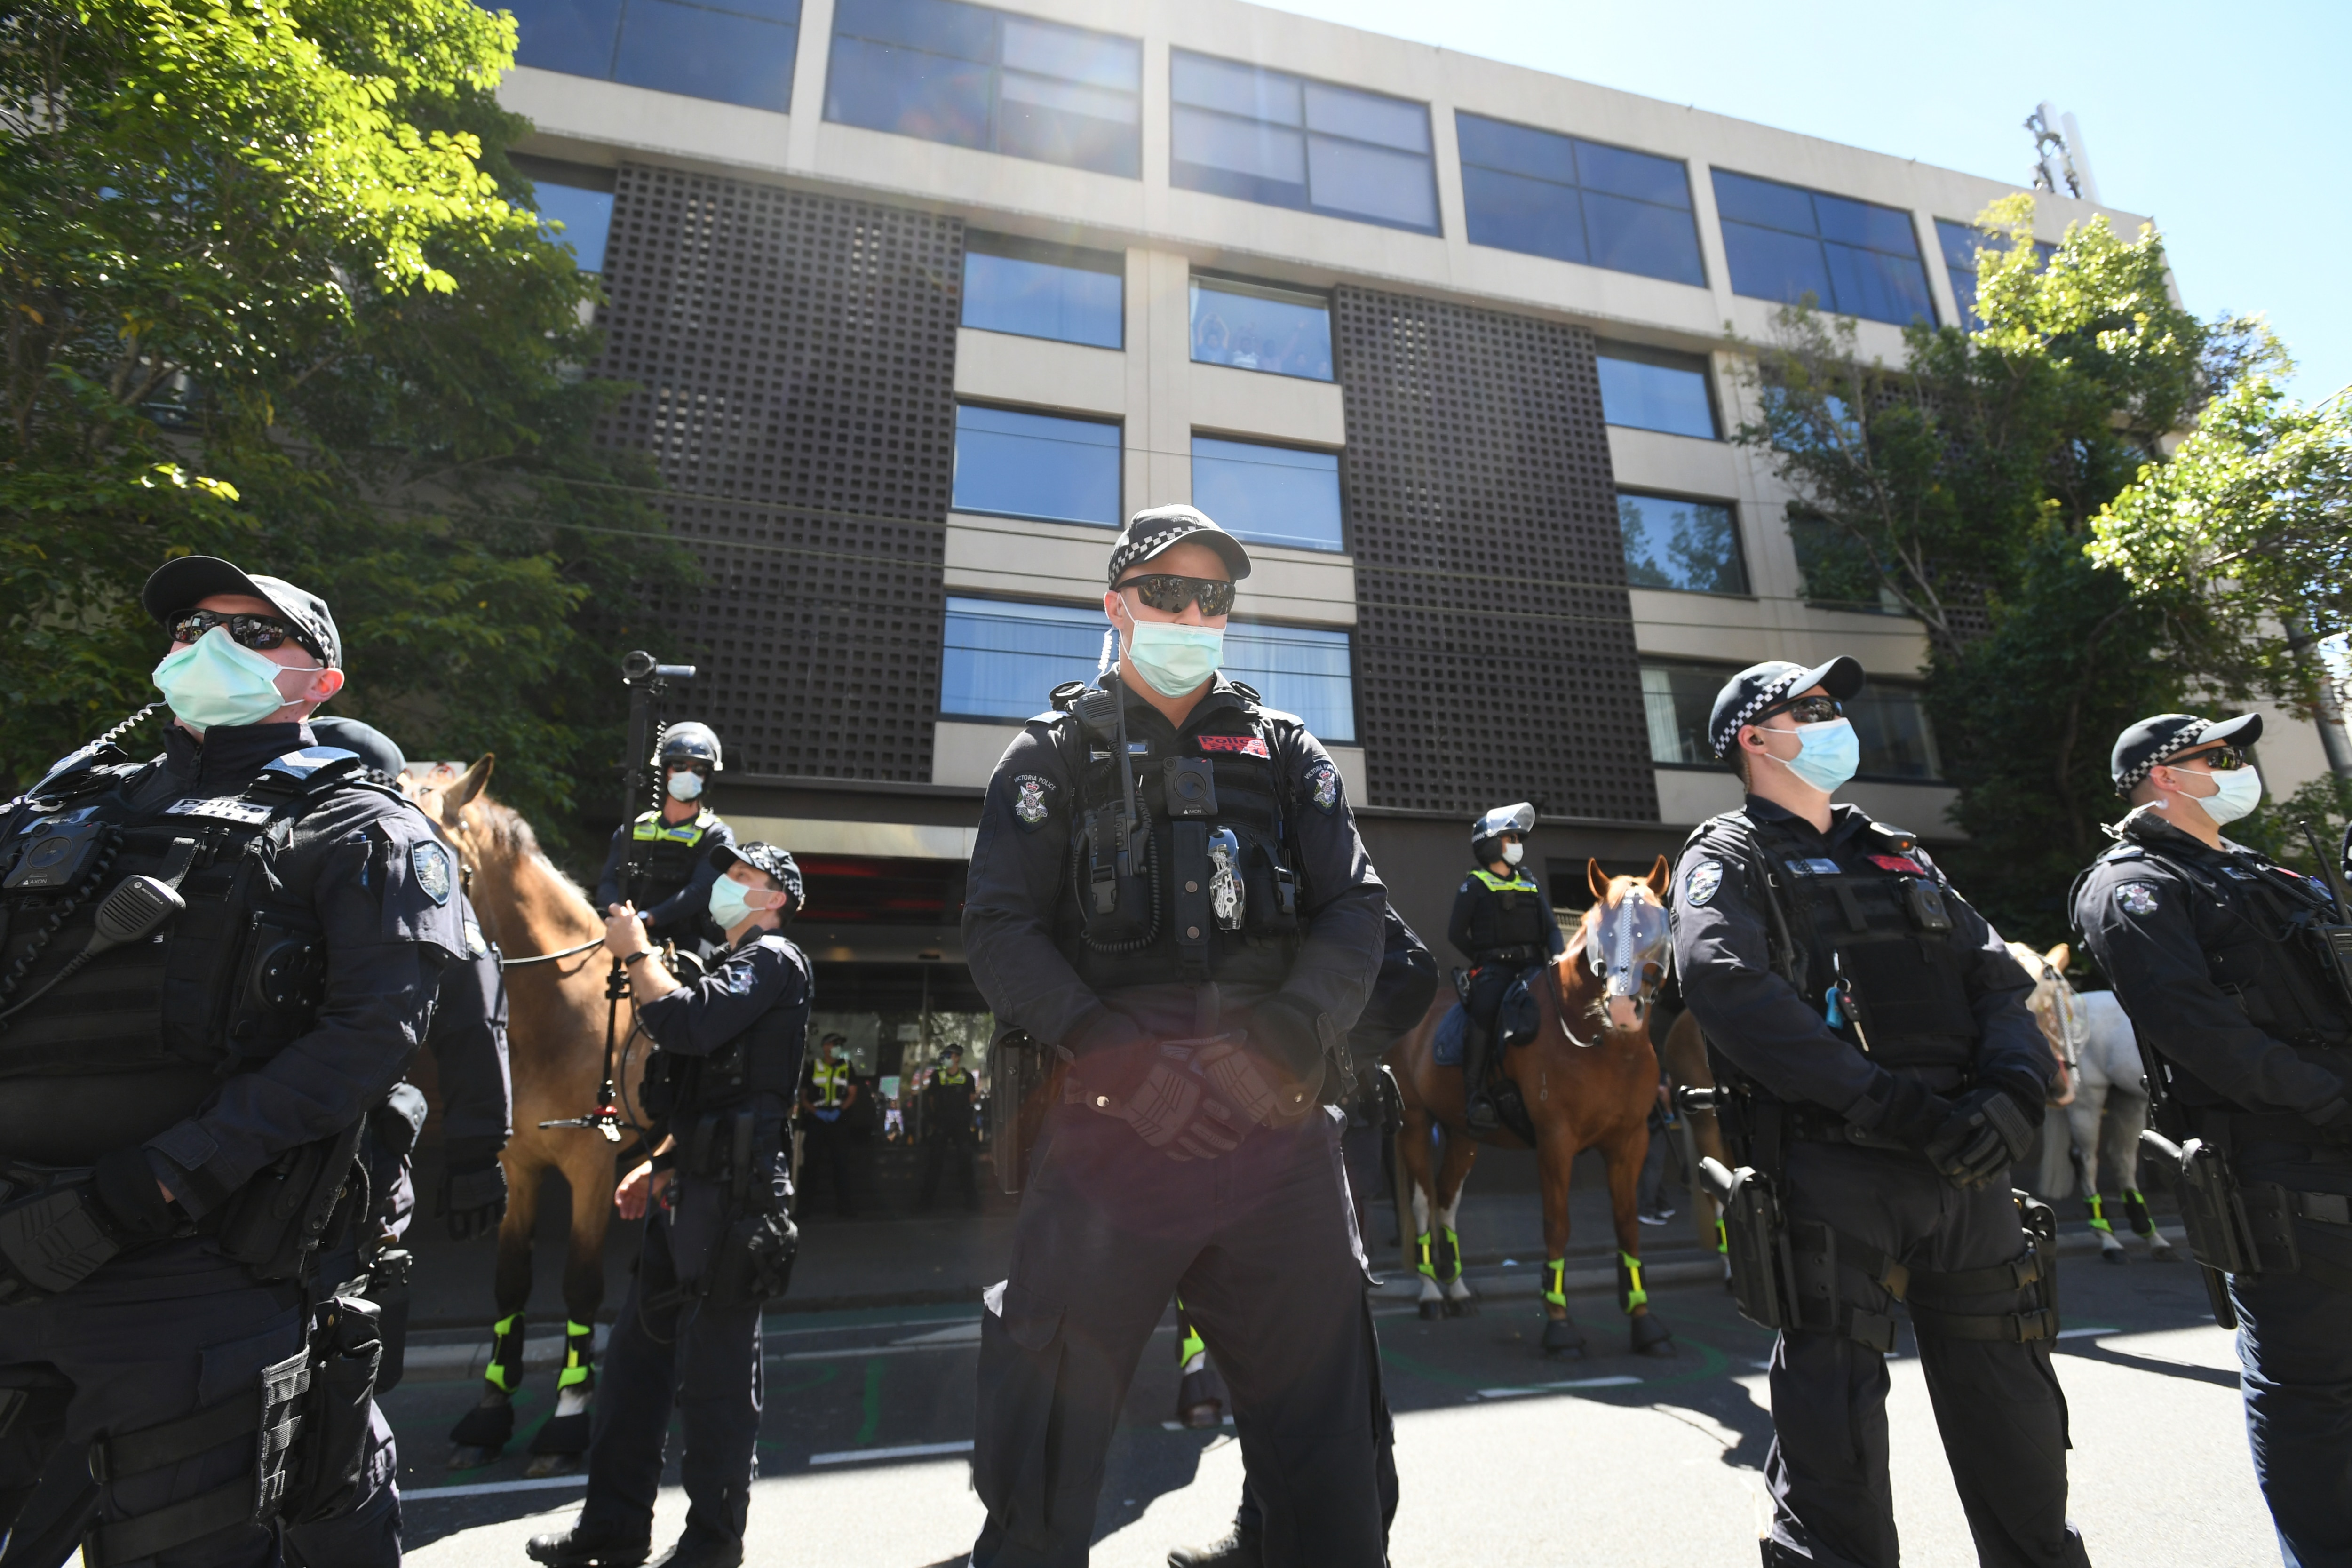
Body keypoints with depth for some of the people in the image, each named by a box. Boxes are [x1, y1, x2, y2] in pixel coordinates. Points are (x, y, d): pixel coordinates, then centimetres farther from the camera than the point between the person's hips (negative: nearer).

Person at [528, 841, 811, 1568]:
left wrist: (637, 951, -11)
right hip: (691, 1190, 10)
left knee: (712, 1371, 1)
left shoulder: (774, 959, -8)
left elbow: (686, 1024, -25)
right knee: (637, 1350, 16)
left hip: (732, 1195, -10)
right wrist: (659, 1166, 18)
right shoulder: (734, 965, 22)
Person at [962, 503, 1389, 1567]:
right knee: (1047, 1450, 5)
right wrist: (1119, 1056, -15)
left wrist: (1282, 1038, -11)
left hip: (1279, 1124, 3)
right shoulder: (1055, 755, 9)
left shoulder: (1287, 753, 15)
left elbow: (1355, 912, 6)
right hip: (1109, 1124, -2)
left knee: (1324, 1444, 13)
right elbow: (1000, 930, -1)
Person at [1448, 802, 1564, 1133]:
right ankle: (1475, 1094, -30)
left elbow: (1551, 927, 14)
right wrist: (1484, 959, -6)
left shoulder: (1530, 884, 22)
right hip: (1494, 967, -5)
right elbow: (1456, 933, 1)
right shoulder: (1476, 885, 6)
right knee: (1484, 1012, -31)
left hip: (1532, 965, 5)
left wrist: (1558, 955, -5)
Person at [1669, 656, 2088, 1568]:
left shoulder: (1901, 858, 22)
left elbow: (1997, 975, 13)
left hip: (1965, 1166, 7)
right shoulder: (1728, 860, 0)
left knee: (2013, 1410, 17)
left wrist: (2014, 1088, -7)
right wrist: (1885, 1100, -23)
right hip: (1831, 1168, -6)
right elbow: (1728, 987, -18)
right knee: (1835, 1420, -1)